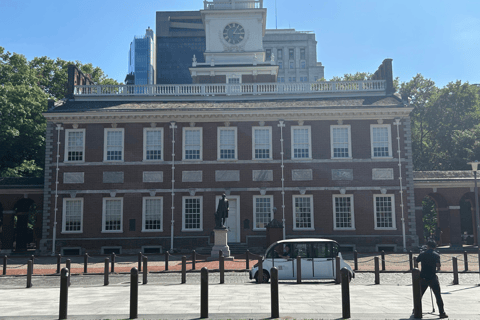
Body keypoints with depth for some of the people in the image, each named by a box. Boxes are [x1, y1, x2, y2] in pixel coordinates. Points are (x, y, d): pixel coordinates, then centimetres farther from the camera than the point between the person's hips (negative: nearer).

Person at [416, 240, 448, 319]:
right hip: (432, 278, -3)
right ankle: (442, 313, 2)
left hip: (423, 278, 3)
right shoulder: (436, 255, -2)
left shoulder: (422, 254, 6)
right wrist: (436, 270, 9)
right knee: (438, 296, 4)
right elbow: (438, 267, -12)